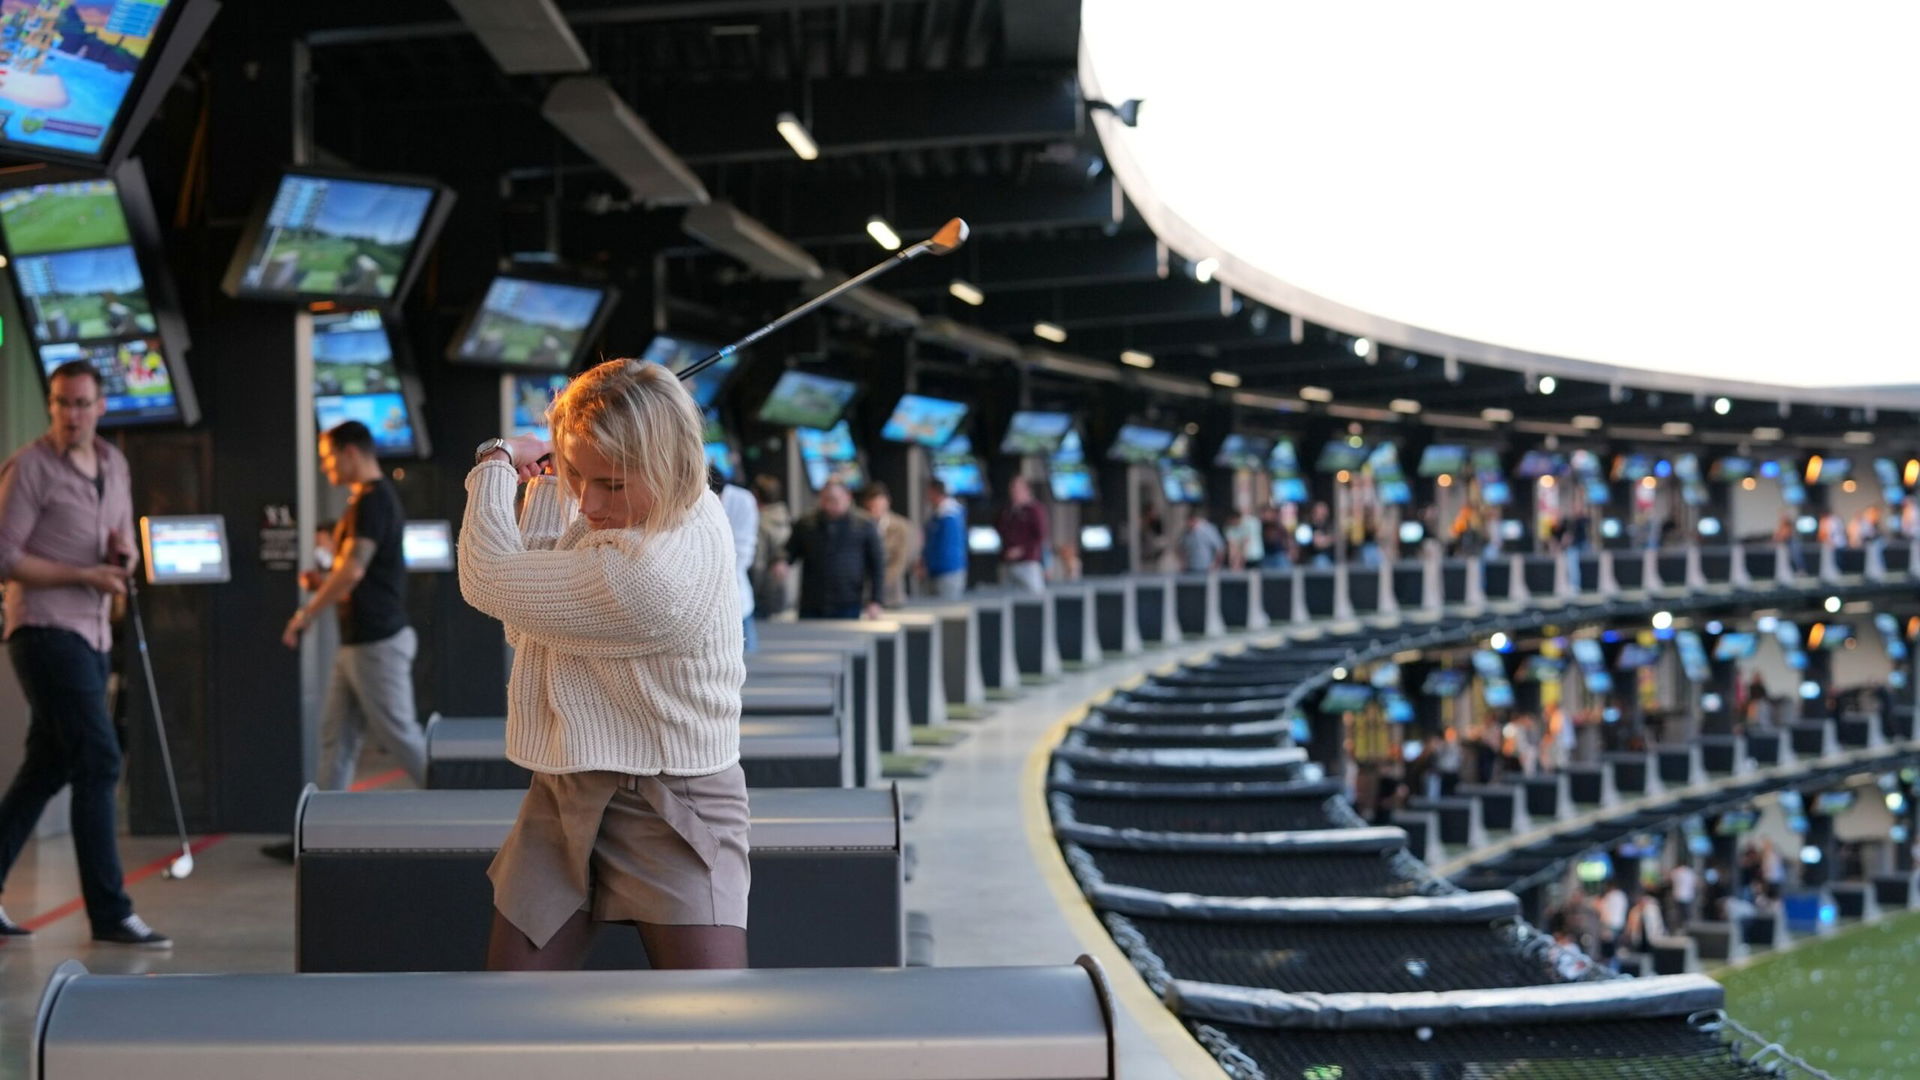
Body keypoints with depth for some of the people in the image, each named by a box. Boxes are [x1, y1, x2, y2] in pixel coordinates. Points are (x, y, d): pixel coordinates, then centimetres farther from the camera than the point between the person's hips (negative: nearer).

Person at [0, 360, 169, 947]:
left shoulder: (114, 465, 13)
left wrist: (124, 556, -1)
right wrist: (84, 576, -16)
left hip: (92, 634, 8)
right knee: (99, 763, -12)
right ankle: (110, 913, -9)